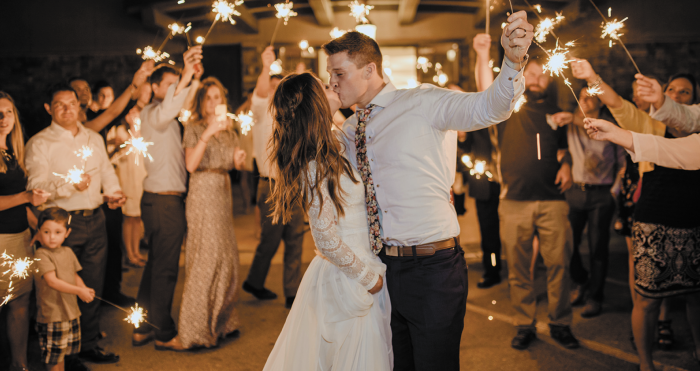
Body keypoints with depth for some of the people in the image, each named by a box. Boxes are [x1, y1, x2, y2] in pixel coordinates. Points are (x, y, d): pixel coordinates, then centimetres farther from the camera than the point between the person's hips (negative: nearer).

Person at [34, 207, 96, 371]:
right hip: (51, 314, -7)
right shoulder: (41, 255, -17)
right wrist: (79, 291, -29)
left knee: (63, 351, 21)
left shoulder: (68, 252, 7)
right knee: (53, 356, 2)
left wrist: (84, 288, -6)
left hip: (71, 311, 7)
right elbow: (52, 281, -26)